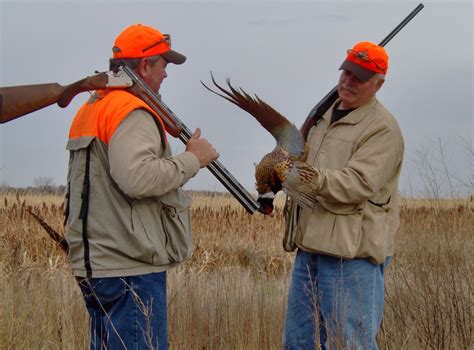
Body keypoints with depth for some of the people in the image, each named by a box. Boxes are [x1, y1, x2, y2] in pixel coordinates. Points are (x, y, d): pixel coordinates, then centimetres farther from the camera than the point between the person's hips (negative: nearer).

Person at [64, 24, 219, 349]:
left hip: (94, 265, 10)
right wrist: (192, 159, -13)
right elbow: (138, 178, -26)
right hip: (129, 269, -10)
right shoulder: (132, 112, -13)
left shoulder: (89, 110, 18)